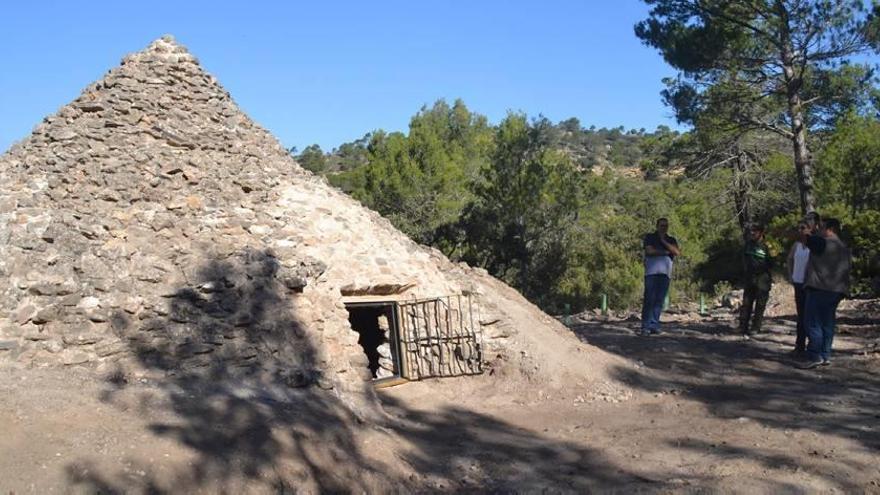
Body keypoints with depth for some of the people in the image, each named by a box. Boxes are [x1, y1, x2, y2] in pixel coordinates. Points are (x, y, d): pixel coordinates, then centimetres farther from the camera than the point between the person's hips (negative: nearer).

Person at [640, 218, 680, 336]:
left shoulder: (671, 240, 20)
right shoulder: (650, 237, 10)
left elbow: (677, 252, 2)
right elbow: (650, 251, -7)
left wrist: (664, 242, -1)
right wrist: (666, 252, -1)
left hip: (665, 273, 4)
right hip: (651, 272, -4)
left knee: (659, 300, 0)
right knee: (649, 299, -10)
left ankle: (654, 325, 2)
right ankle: (645, 326, -11)